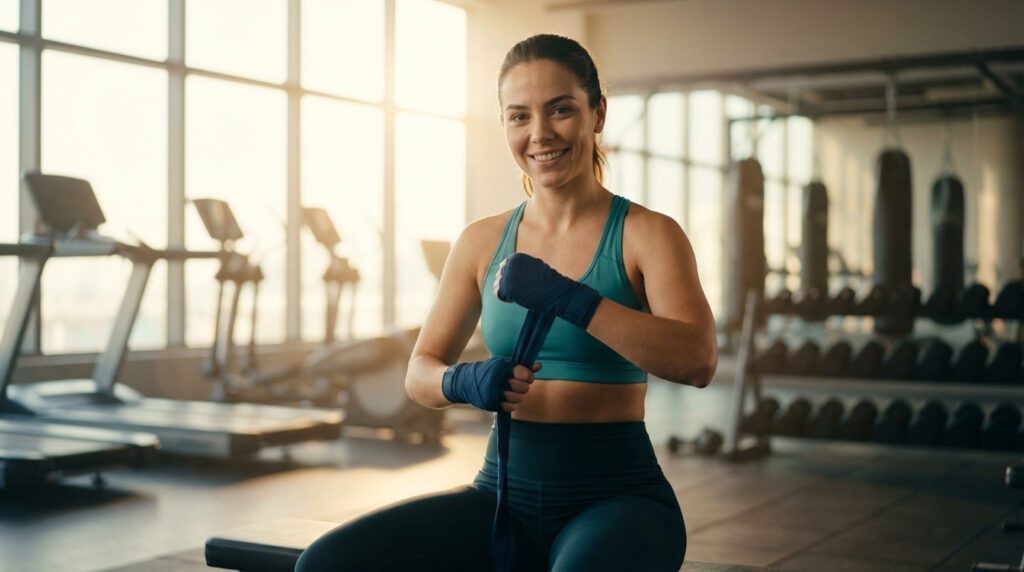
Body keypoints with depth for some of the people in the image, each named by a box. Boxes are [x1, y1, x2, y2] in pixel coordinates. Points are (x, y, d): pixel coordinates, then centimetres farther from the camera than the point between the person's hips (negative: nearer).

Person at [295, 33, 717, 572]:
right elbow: (419, 371, 11)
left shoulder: (646, 234, -3)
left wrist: (565, 298, -28)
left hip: (617, 497, -4)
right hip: (504, 493, 4)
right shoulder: (482, 242, 8)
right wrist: (463, 382, -12)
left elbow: (697, 360, -18)